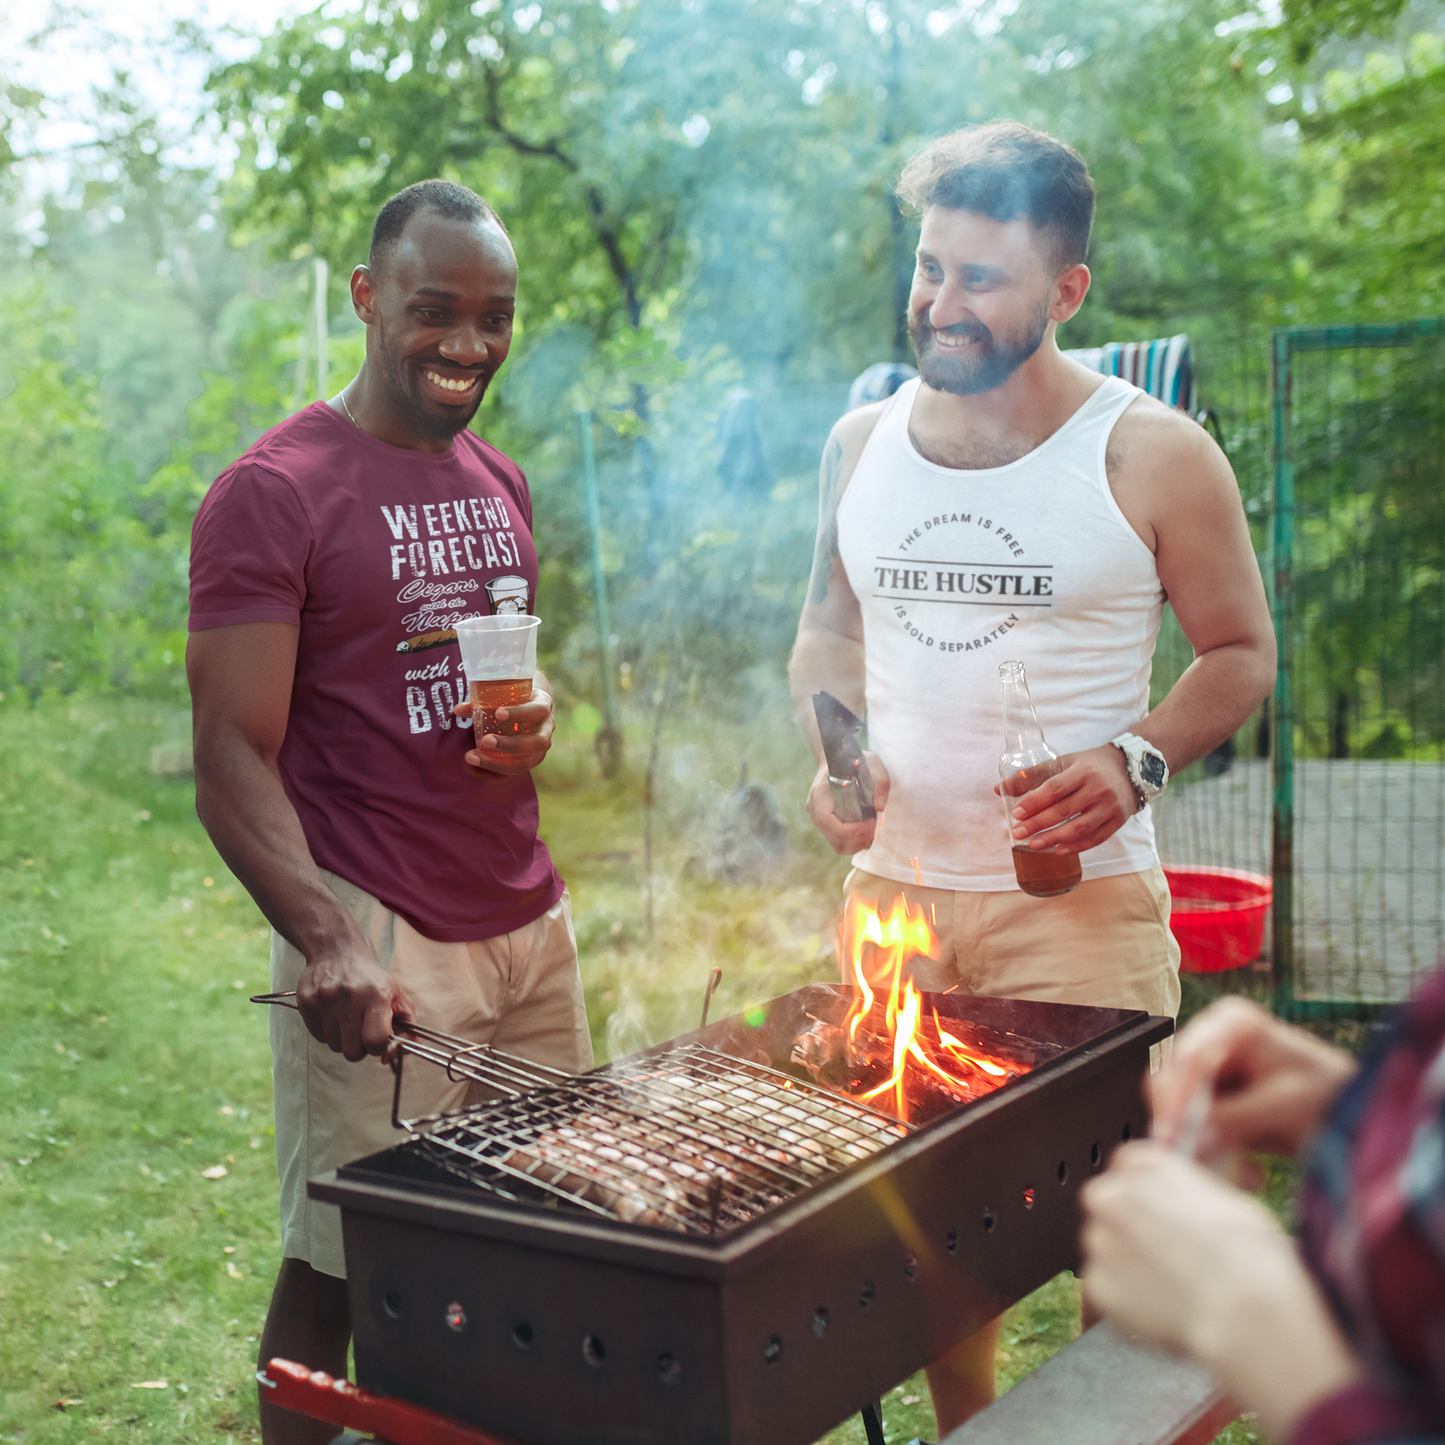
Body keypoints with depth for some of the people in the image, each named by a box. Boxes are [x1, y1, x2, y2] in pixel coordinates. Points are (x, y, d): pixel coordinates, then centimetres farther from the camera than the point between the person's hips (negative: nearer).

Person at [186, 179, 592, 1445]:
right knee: (341, 1269, 3)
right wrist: (325, 940, -27)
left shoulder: (498, 484, 14)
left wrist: (535, 718, 1)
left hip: (530, 919, 7)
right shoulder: (272, 495, -9)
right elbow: (233, 760, -13)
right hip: (380, 943, -6)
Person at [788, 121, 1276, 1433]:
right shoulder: (861, 445, 6)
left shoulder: (1150, 453, -6)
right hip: (892, 888, 4)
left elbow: (1242, 651, 2)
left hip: (1079, 896, -3)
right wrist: (830, 752, -1)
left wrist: (1136, 762, -16)